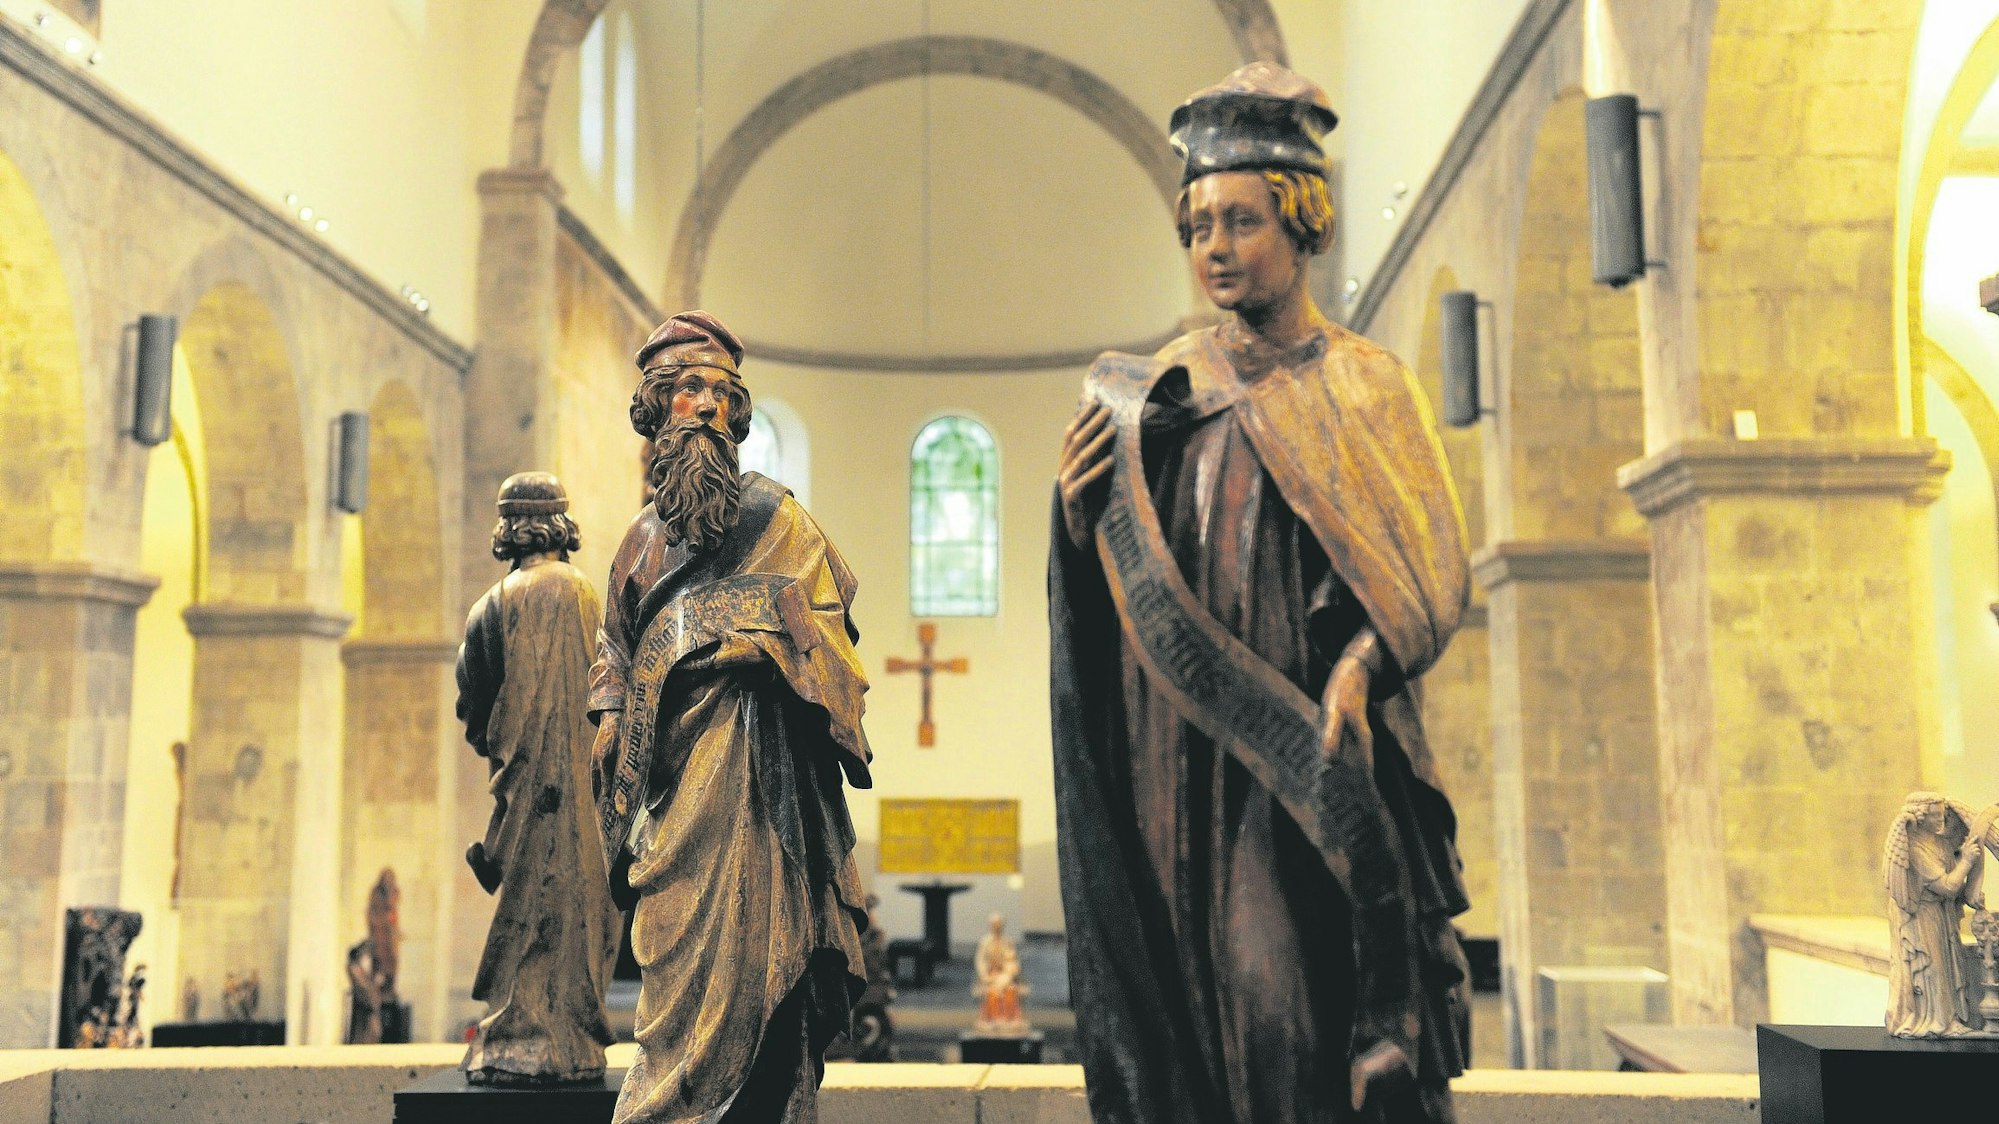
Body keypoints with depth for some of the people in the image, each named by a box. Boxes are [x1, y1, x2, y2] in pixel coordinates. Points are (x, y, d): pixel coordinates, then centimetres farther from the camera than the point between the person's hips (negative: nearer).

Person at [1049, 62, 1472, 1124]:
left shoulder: (1368, 384, 7)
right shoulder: (1160, 389, 11)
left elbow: (1432, 568, -2)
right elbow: (1131, 587, 9)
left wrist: (1357, 663, -20)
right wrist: (1081, 513, -11)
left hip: (1320, 753, -1)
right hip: (1188, 749, 2)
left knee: (1311, 988, -8)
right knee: (1217, 989, -1)